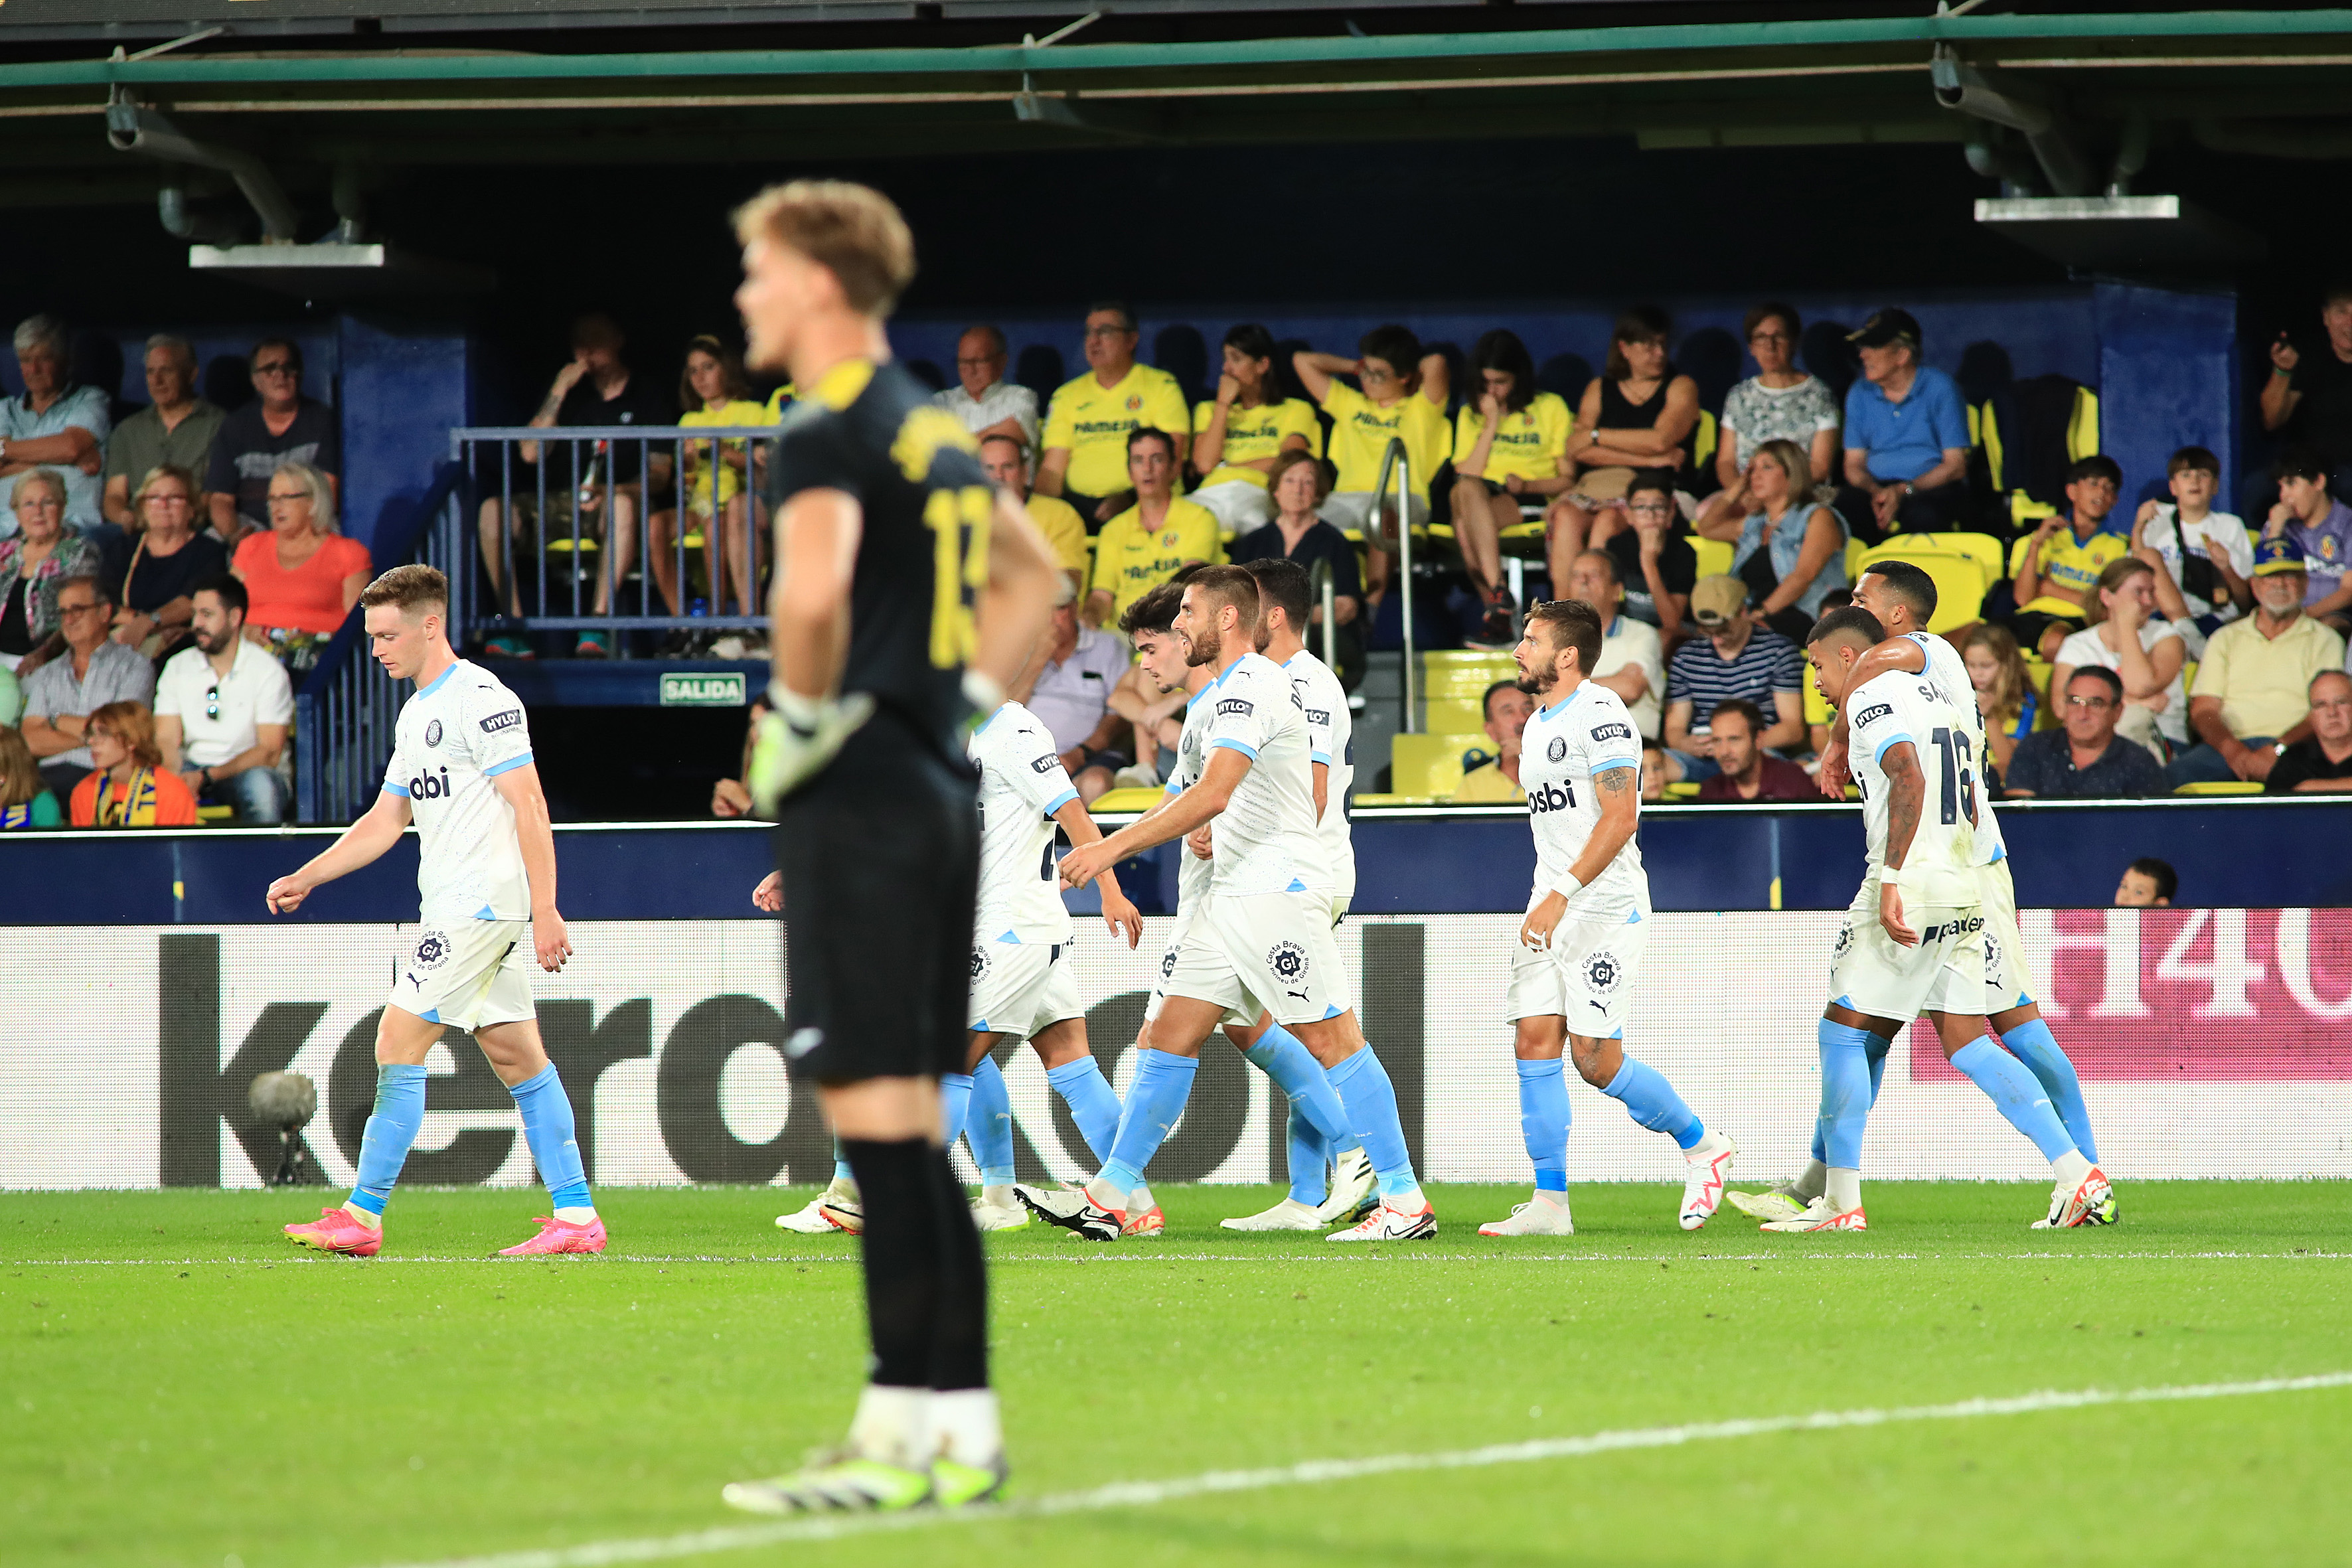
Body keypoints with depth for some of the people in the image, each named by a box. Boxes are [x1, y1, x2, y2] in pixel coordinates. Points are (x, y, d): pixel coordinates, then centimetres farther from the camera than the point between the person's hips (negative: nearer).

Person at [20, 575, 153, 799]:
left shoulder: (134, 667, 10)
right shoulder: (46, 675, 23)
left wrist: (59, 722, 9)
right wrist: (87, 737, -4)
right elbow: (32, 742, 9)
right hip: (51, 776, 3)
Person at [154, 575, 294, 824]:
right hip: (193, 768, 2)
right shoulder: (178, 667, 7)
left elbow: (269, 752, -10)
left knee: (262, 784, -38)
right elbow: (166, 740, -1)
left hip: (243, 771, -2)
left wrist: (208, 776, -23)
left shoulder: (267, 670, -4)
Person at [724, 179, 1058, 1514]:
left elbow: (813, 590, -29)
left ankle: (913, 1437, -11)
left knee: (877, 1117, -9)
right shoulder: (937, 430, 17)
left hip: (861, 803, -9)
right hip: (944, 793, 9)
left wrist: (798, 719, -14)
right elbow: (1034, 575, 30)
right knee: (913, 1132, 12)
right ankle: (960, 1427, 13)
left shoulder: (827, 435, -11)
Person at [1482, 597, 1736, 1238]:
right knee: (1534, 1043, -3)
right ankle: (1550, 1203, -2)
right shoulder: (1538, 726, 18)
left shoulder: (1600, 714, -12)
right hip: (1551, 909, 9)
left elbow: (1619, 817, -20)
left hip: (1606, 906, -9)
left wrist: (1562, 894, -24)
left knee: (1597, 1060, -9)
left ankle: (1702, 1146, 13)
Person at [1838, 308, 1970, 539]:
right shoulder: (1860, 395, 13)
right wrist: (1875, 492, -12)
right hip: (1877, 486, 3)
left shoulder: (1939, 388, 0)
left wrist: (1904, 491, -18)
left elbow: (1955, 466, -4)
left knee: (1922, 515, -40)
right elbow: (1854, 464, 12)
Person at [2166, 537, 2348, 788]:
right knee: (2176, 775, -30)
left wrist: (2275, 751, -17)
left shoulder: (2324, 641, 14)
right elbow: (2203, 711, 11)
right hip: (2229, 745, 2)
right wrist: (2232, 749, -12)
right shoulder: (2225, 639, 22)